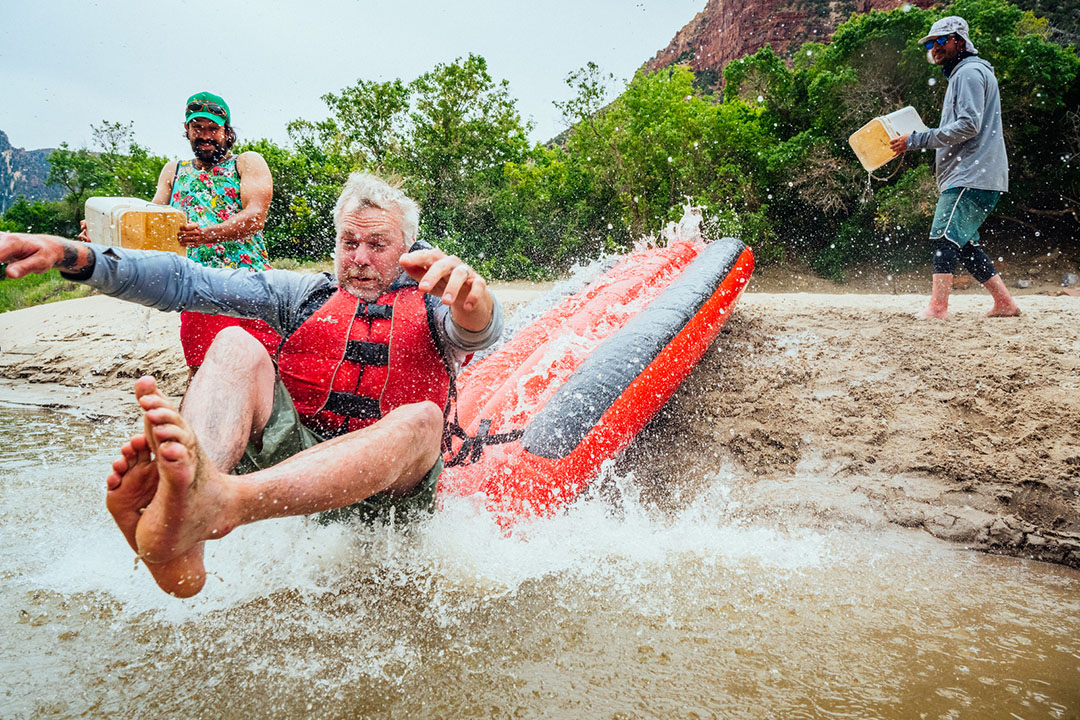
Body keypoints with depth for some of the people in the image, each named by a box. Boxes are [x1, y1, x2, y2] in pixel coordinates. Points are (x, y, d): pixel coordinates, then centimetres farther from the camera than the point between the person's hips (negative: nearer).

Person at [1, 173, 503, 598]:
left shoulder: (429, 305, 11)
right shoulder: (305, 293, 17)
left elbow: (479, 332, -15)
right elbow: (186, 283, 7)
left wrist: (469, 292, -40)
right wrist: (73, 257, -7)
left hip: (379, 485, -1)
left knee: (420, 419, -33)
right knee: (236, 344, -19)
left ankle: (219, 503, -59)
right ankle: (181, 553, -47)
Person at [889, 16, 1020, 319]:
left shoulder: (969, 72, -5)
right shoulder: (960, 75, 27)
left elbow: (968, 125, -19)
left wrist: (916, 140, -18)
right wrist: (916, 141, 17)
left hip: (972, 177, -11)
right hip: (968, 176, 11)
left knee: (943, 238, -17)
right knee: (964, 244, 11)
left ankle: (937, 308, -22)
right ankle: (1004, 303, 15)